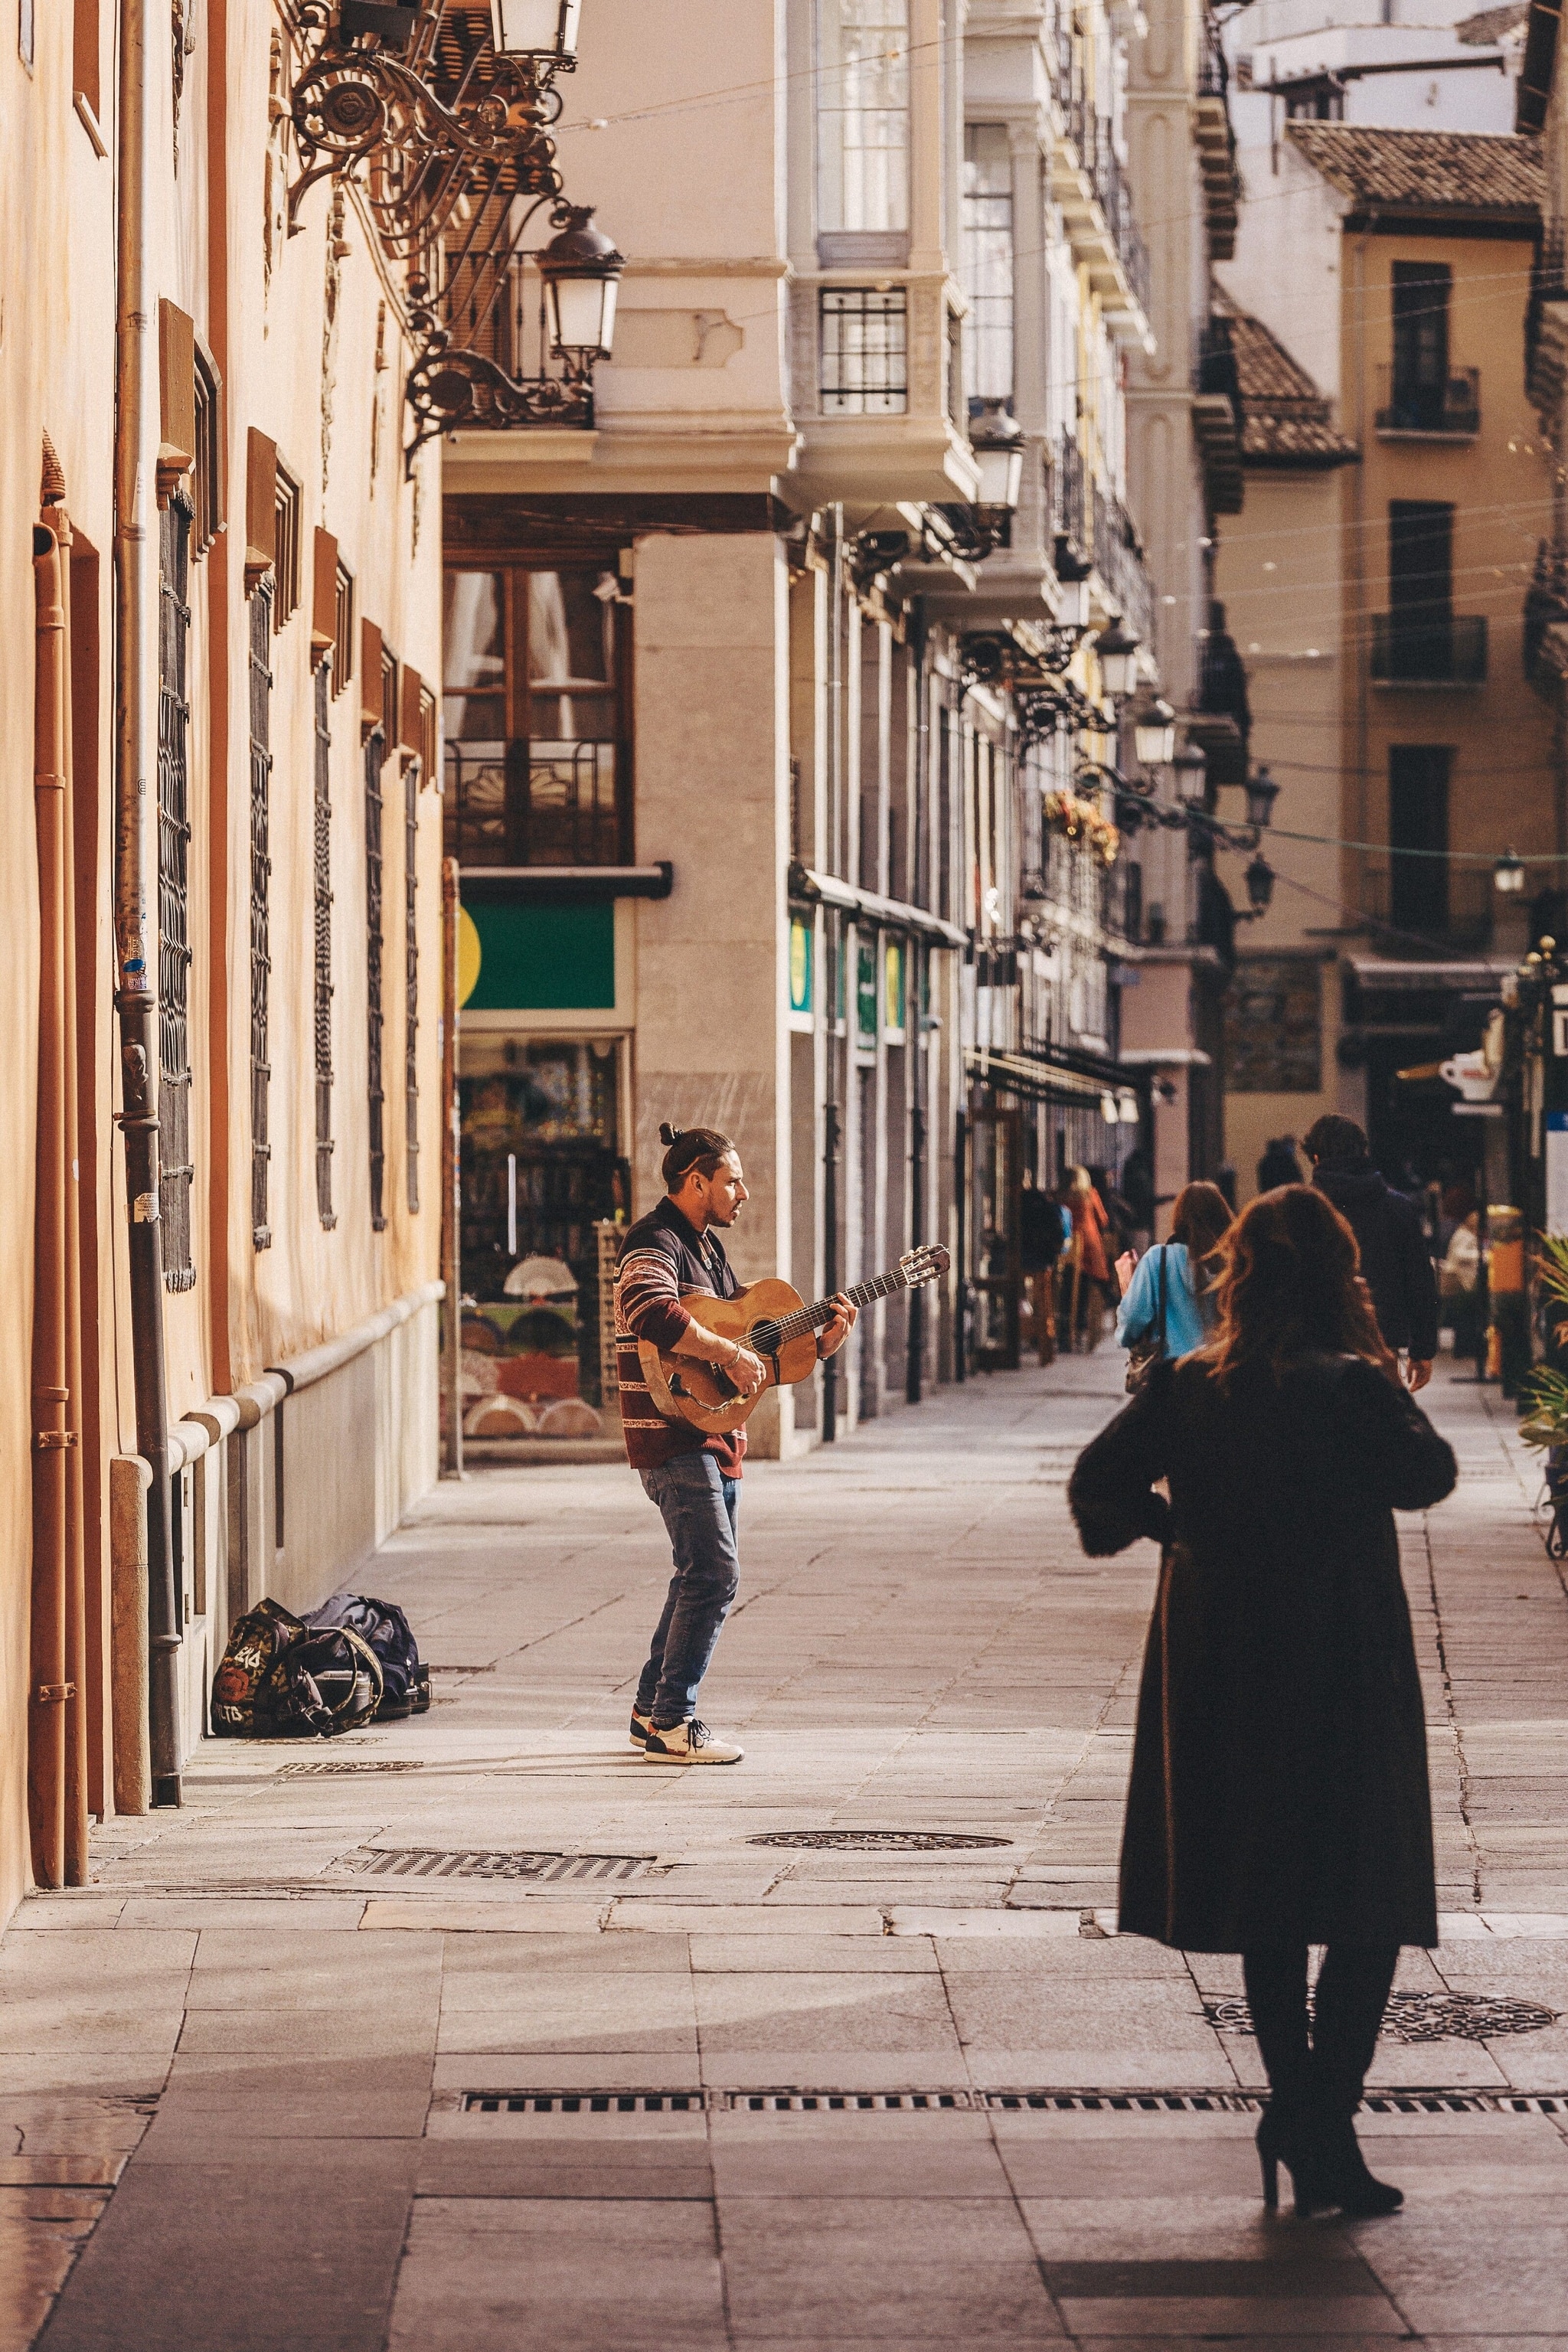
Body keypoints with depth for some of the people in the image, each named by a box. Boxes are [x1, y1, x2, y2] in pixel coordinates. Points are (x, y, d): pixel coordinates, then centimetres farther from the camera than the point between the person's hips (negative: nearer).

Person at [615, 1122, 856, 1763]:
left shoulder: (708, 1247, 19)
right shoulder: (655, 1242, -12)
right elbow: (655, 1315, -33)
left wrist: (820, 1342, 7)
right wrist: (731, 1355, -30)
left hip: (713, 1437, 10)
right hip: (672, 1437, -10)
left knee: (706, 1573, 13)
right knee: (714, 1572, -14)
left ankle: (652, 1710, 22)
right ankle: (672, 1723, -10)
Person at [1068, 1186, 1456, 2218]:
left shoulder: (1190, 1388, -1)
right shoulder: (1352, 1390, -15)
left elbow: (1098, 1482, 1)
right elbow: (1432, 1475, -4)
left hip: (1221, 1661, 5)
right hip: (1342, 1672, -5)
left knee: (1268, 1909, 16)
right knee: (1370, 1908, 2)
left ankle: (1295, 2114, 20)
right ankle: (1323, 2125, -9)